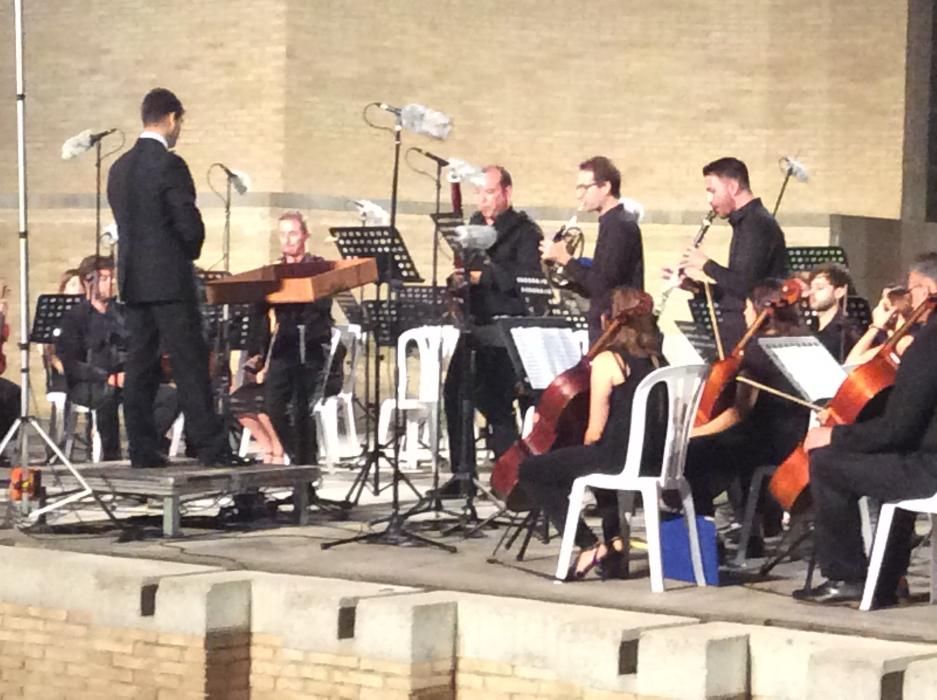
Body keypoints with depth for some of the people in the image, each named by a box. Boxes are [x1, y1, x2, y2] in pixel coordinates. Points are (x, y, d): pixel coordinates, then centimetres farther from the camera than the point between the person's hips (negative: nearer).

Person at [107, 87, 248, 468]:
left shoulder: (119, 168, 11)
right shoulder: (169, 165, -13)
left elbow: (126, 223, 14)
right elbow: (190, 224, -16)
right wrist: (190, 253, 5)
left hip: (133, 279, 7)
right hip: (169, 279, -7)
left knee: (140, 366, 7)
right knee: (190, 365, -6)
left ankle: (142, 449, 7)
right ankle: (210, 447, -6)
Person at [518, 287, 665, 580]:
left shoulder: (607, 360, -13)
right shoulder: (656, 360, 7)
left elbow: (595, 431, -14)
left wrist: (586, 448, 9)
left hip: (618, 457, -8)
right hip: (654, 460, 8)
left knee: (529, 471, 8)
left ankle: (589, 545, 1)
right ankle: (614, 538, 28)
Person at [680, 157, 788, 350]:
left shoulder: (757, 223, -13)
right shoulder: (748, 222, 18)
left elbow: (744, 286, -22)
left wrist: (706, 265, -9)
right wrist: (697, 285, 11)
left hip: (747, 334, -10)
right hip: (739, 330, 10)